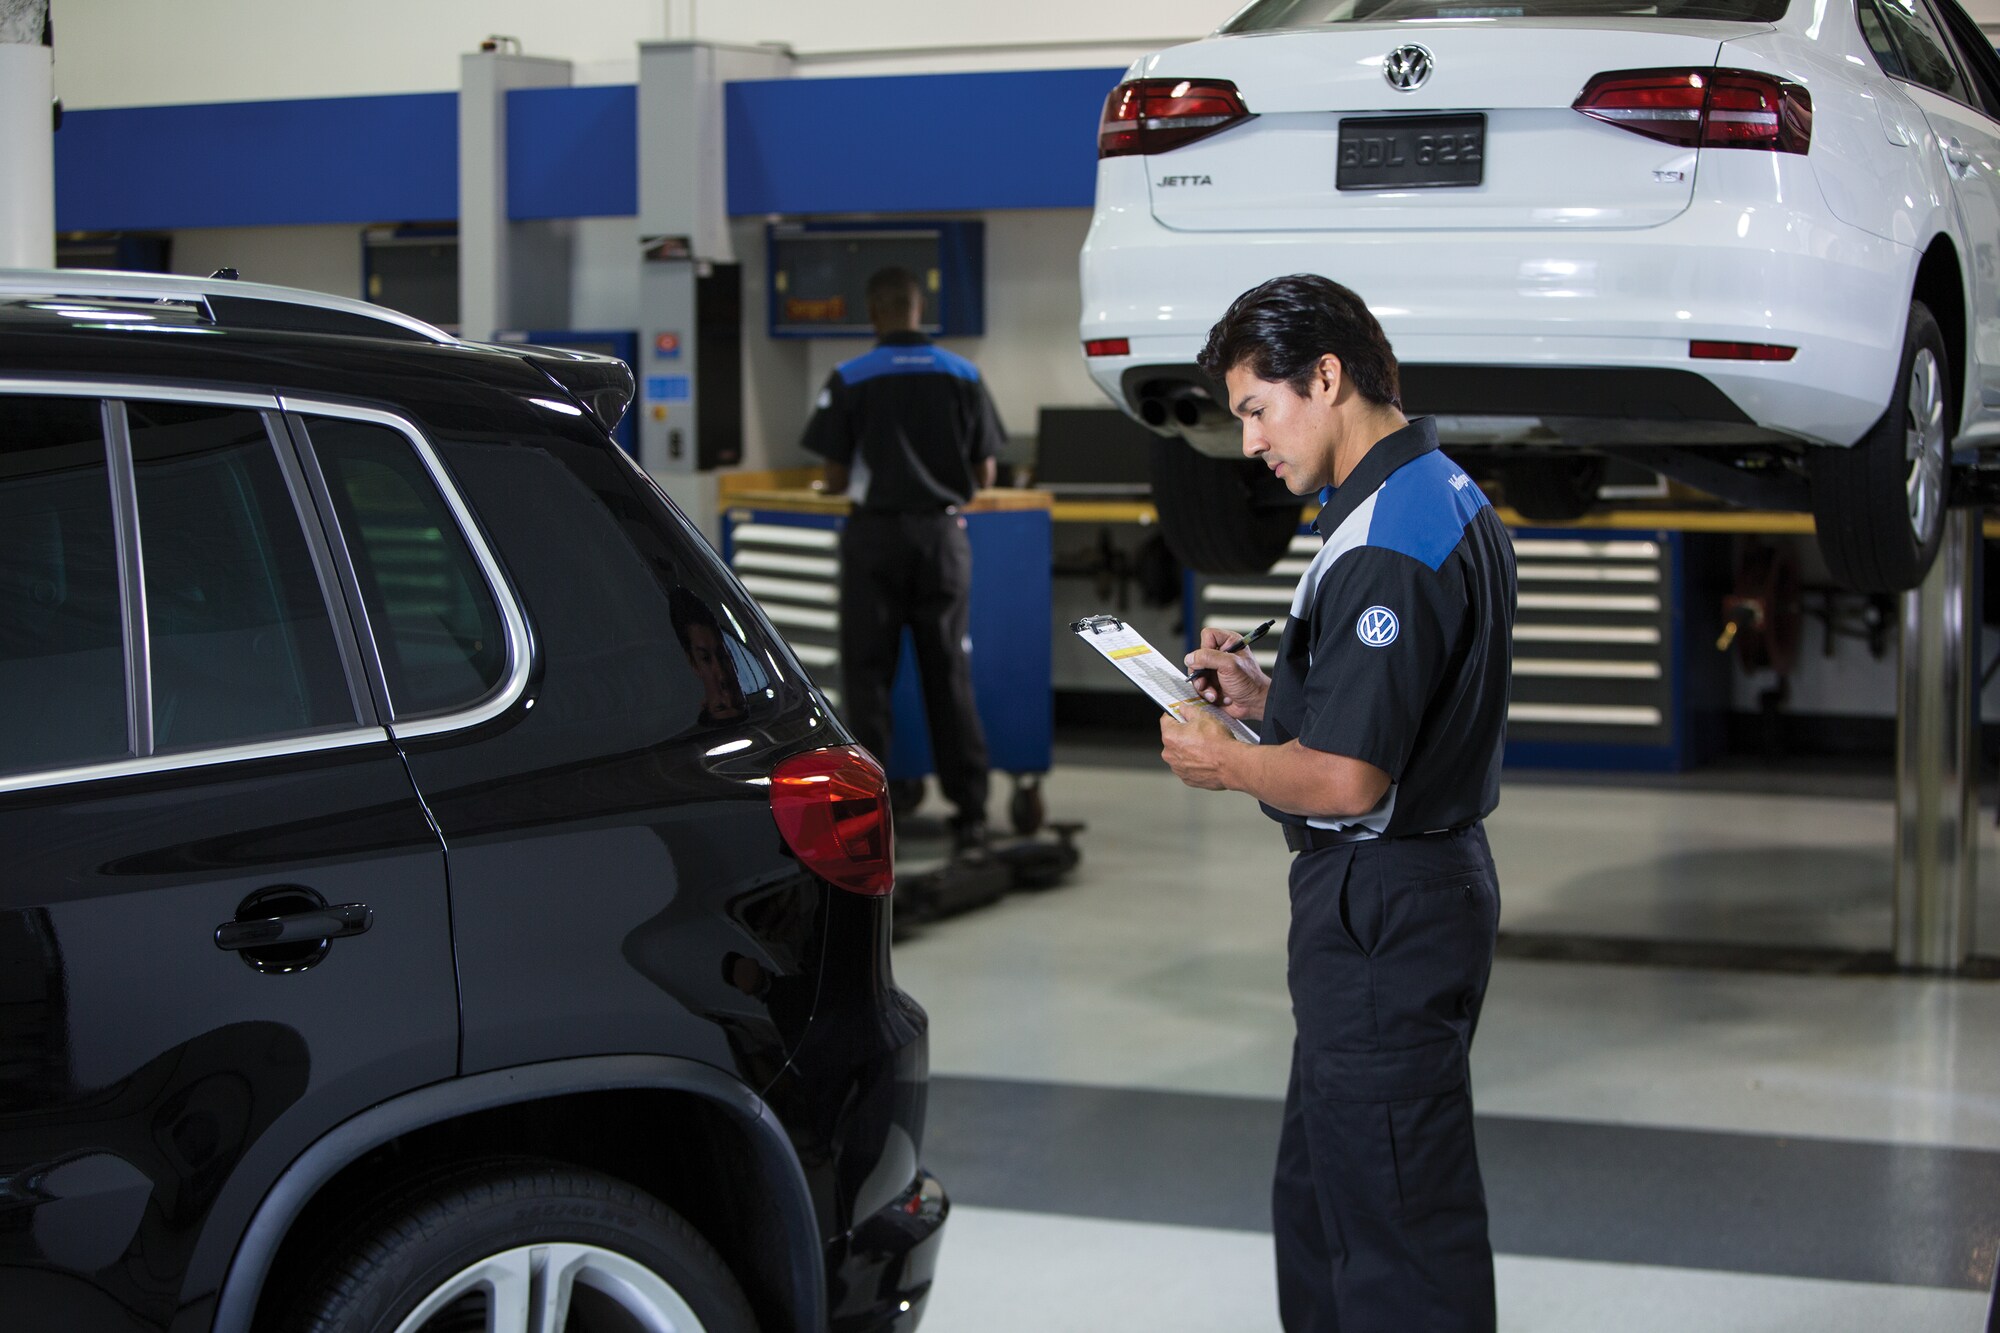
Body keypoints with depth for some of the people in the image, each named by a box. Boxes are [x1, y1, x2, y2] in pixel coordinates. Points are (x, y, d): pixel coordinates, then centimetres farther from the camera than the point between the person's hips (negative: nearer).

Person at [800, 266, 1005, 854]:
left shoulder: (850, 380, -7)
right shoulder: (964, 377, 1)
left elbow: (834, 480, -7)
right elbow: (984, 475, 3)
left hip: (875, 534, -2)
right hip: (941, 533, 2)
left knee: (867, 677, 5)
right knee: (949, 676, 9)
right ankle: (970, 814, 9)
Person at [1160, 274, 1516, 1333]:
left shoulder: (1385, 547, -22)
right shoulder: (1448, 500, 12)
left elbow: (1347, 779, -27)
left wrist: (1224, 762, -10)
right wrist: (1264, 694, 10)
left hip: (1379, 911, -11)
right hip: (1434, 880, 11)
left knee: (1396, 1220, -2)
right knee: (1318, 1202, 20)